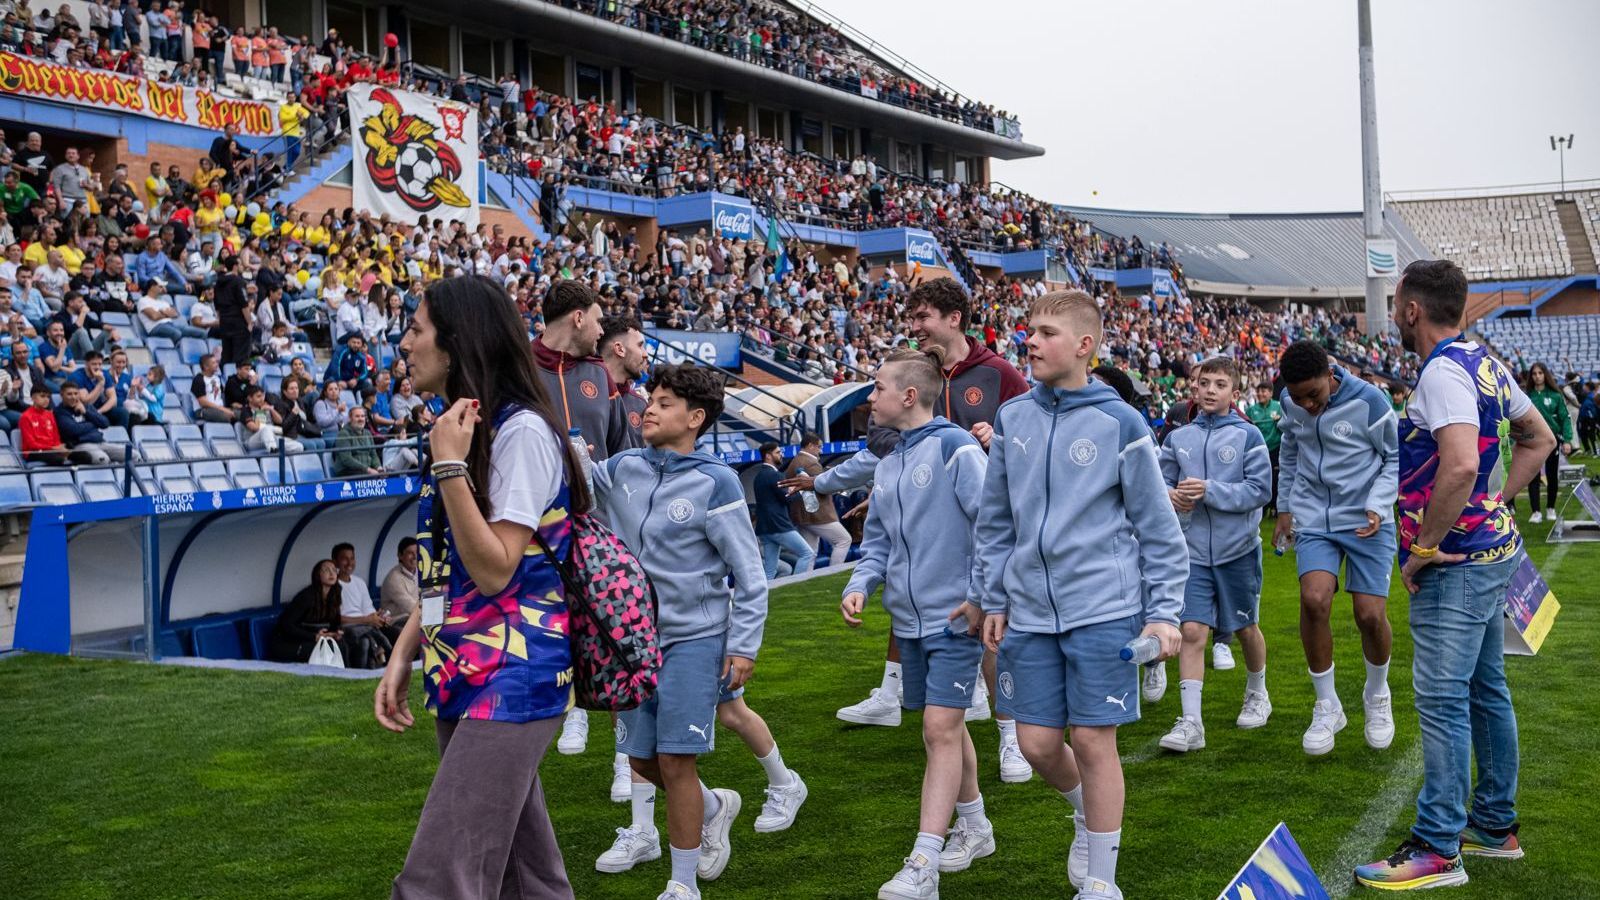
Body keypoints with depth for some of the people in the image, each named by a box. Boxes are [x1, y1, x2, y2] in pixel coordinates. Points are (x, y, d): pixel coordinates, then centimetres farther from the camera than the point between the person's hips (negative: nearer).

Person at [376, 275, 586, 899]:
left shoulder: (521, 431, -14)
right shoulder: (468, 427, 15)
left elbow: (494, 571, -20)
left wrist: (449, 463, -21)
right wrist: (402, 655, 13)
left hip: (510, 681, -9)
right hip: (469, 676, 9)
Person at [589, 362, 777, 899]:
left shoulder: (714, 482, -10)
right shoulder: (620, 469, 2)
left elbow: (749, 573, -8)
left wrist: (743, 647, -10)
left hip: (694, 638, -5)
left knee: (675, 761, -7)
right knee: (641, 761, 11)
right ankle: (715, 807, 40)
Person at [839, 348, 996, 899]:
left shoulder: (955, 447, -13)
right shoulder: (888, 466, 11)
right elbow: (878, 543, 15)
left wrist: (982, 597, -16)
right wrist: (859, 586, -2)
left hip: (956, 619, -8)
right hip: (910, 621, 8)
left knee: (941, 728, -10)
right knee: (943, 728, 17)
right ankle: (974, 827, 36)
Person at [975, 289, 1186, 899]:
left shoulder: (1119, 423, -6)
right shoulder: (1012, 419, 5)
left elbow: (1158, 528, -1)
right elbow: (995, 520, 13)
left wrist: (1163, 614, -4)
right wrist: (995, 602, 11)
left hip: (1103, 610, -4)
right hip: (1029, 613, 4)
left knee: (1094, 741, 0)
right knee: (1037, 743, 6)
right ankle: (1086, 812, 39)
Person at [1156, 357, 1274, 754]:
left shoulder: (1247, 435, -6)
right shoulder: (1178, 438, 3)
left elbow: (1260, 490, -12)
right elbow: (1162, 481, 10)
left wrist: (1209, 490, -21)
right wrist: (1170, 495, -13)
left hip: (1238, 548, -1)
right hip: (1193, 551, 1)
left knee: (1245, 628, 16)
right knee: (1192, 632, -9)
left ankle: (1257, 694, 41)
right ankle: (1191, 721, -8)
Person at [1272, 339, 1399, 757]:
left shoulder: (1368, 401, -14)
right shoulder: (1290, 404, -2)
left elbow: (1396, 458, -3)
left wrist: (1378, 505, -14)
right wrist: (1285, 508, 17)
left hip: (1366, 521, -2)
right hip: (1313, 520, 2)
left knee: (1371, 616, -6)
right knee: (1314, 600, -19)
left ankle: (1377, 698, 26)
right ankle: (1326, 707, 0)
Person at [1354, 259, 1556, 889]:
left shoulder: (1444, 371, -19)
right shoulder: (1483, 361, 11)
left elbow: (1460, 466, -32)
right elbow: (1539, 439, 22)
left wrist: (1424, 548, -22)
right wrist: (1496, 505, 16)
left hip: (1456, 562, -10)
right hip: (1493, 548, 10)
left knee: (1442, 699, -5)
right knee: (1485, 689, 17)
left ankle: (1436, 849, 1)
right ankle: (1496, 825, 30)